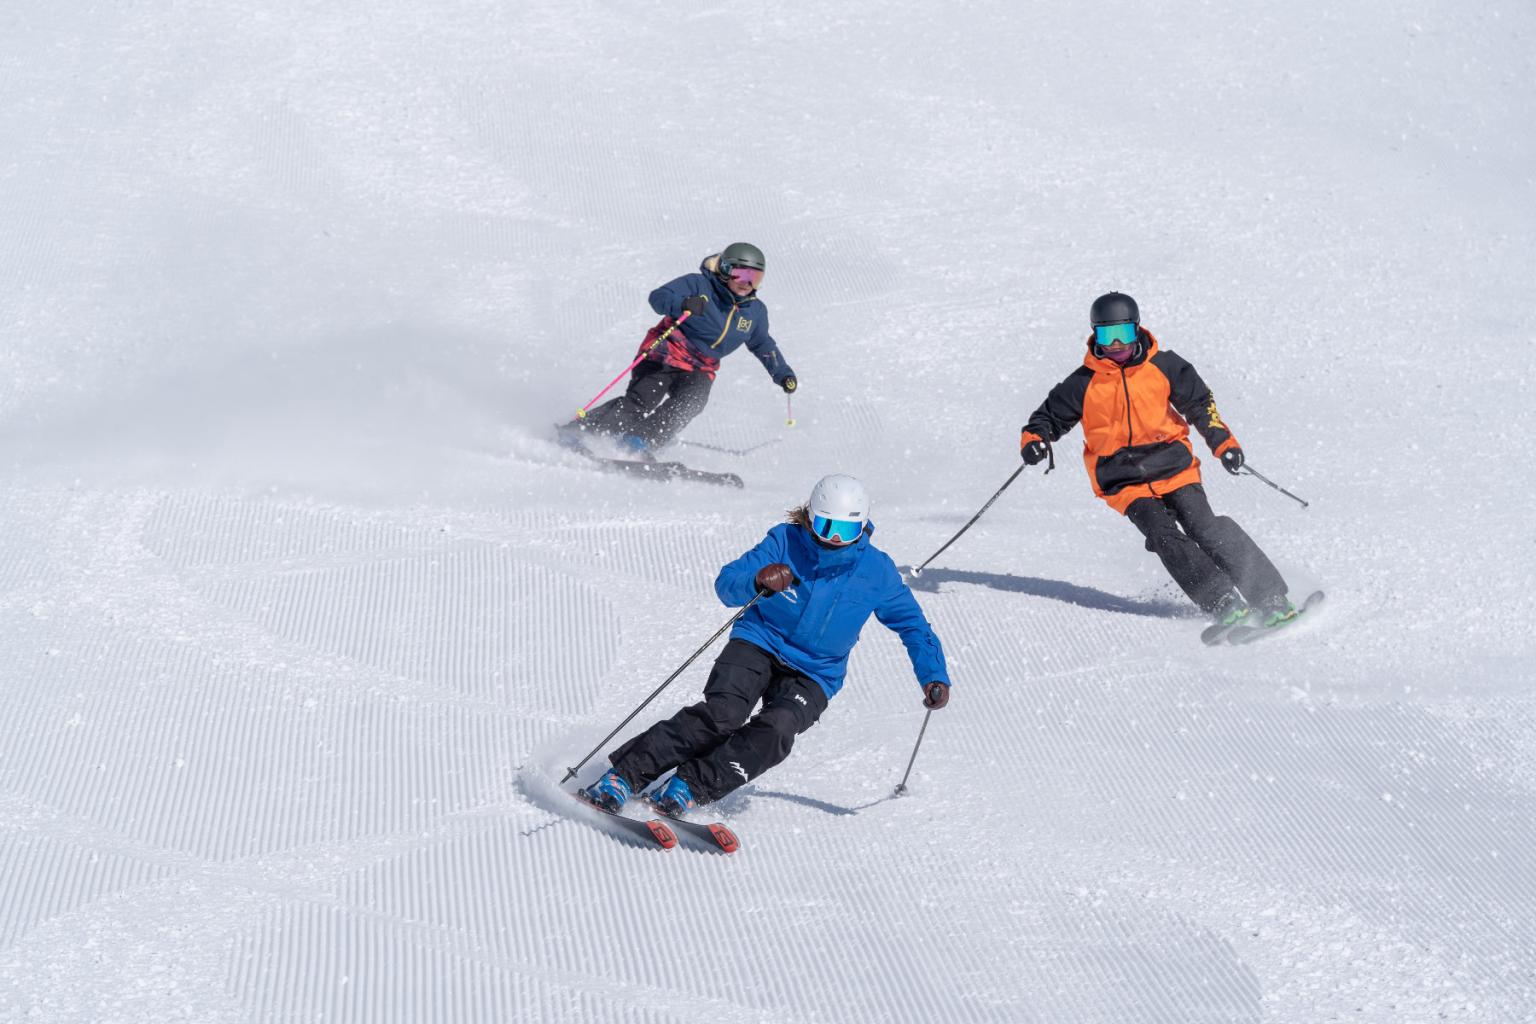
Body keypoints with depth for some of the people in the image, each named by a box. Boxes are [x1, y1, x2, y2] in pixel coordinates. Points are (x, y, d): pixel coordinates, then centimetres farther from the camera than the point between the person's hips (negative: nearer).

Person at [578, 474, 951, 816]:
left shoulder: (877, 571, -4)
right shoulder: (785, 542, -7)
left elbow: (913, 625, 7)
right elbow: (726, 583, -14)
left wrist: (934, 677, -7)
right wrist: (758, 582, -37)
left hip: (814, 675, 2)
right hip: (759, 644, -1)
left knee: (776, 729, -30)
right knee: (721, 714, -27)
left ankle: (689, 787, -32)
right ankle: (623, 776, -28)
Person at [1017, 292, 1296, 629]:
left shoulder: (1163, 366, 2)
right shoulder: (1085, 383, 0)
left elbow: (1199, 403, 10)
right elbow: (1050, 415, 8)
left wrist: (1222, 441, -1)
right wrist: (1034, 439, -13)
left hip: (1174, 467, 0)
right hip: (1126, 483, 0)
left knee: (1205, 529, -17)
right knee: (1165, 537, -22)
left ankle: (1272, 601, -13)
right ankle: (1228, 608, -24)